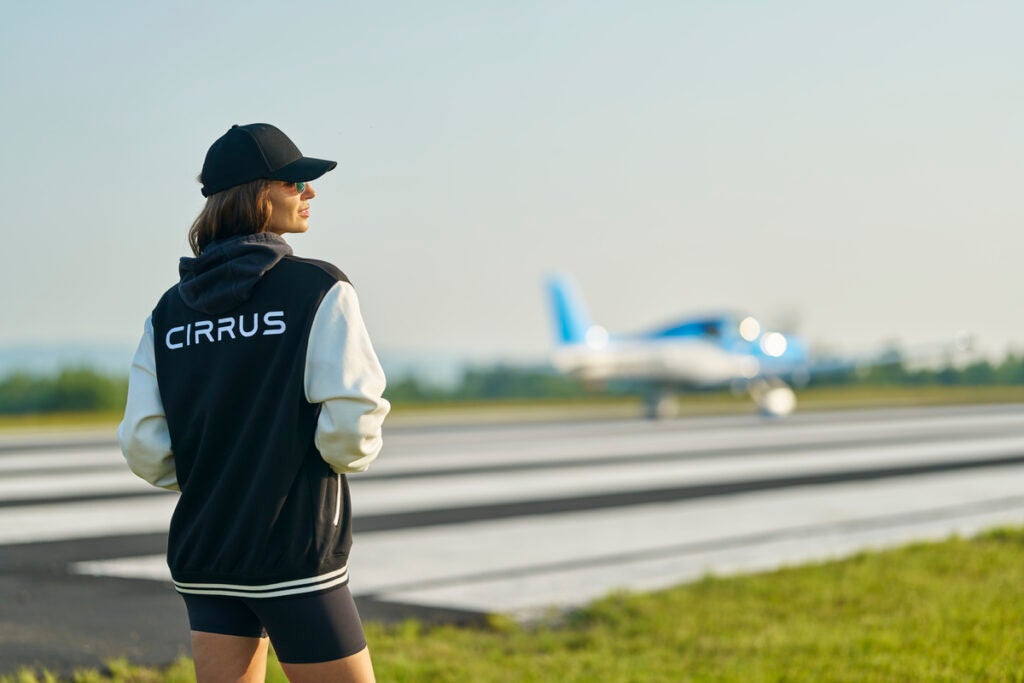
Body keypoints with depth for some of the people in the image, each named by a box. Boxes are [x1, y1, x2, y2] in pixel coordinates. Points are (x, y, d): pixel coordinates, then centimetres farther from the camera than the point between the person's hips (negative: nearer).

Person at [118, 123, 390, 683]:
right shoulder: (319, 290, -9)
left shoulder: (169, 310, 7)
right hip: (294, 554, -6)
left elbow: (145, 448, 3)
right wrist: (348, 457, 7)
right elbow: (350, 422, -16)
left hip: (202, 554, 6)